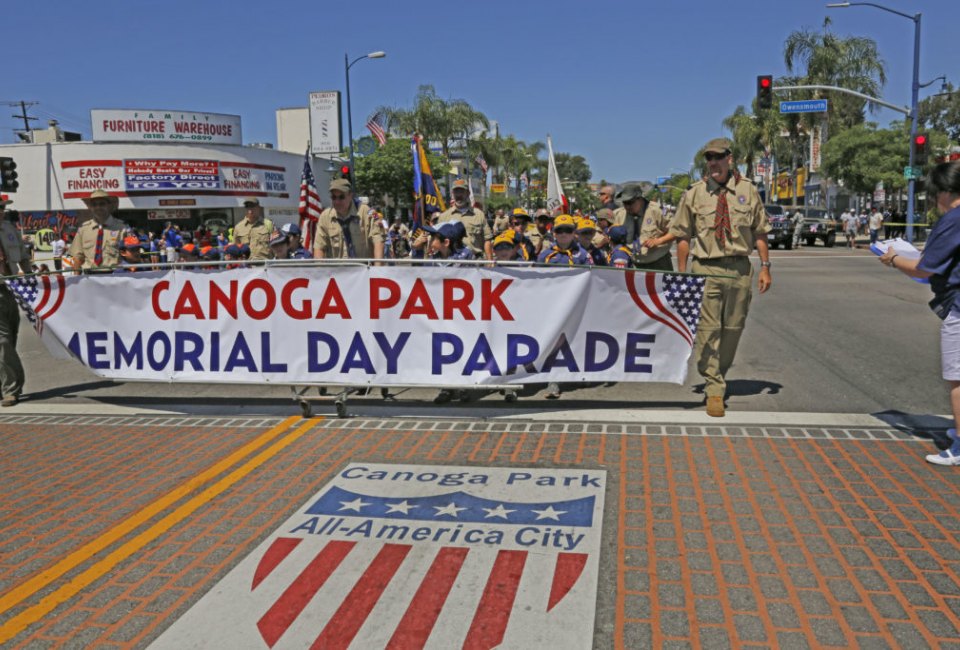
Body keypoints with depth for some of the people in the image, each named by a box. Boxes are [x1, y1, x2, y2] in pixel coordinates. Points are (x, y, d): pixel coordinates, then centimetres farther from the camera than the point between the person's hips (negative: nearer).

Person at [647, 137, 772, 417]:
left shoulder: (748, 191, 7)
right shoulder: (694, 194, 3)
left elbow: (760, 232, 10)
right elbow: (683, 236, 5)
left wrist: (765, 266, 4)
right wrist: (682, 274, 0)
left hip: (740, 269, 2)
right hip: (706, 269, -2)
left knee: (733, 328, 10)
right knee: (708, 330, -7)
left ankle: (719, 375, 30)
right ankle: (714, 390, -2)